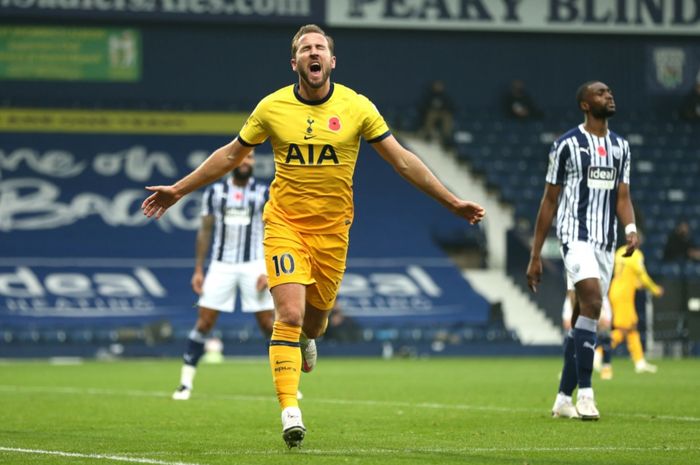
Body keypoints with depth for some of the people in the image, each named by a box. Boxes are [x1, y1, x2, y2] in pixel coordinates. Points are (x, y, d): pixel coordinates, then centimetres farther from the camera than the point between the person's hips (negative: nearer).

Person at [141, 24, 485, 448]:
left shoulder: (356, 107, -4)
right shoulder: (272, 107, -3)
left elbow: (402, 160, 1)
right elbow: (230, 155, 10)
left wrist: (453, 202, -2)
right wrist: (178, 190, 10)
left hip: (332, 229, 1)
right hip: (284, 222, -1)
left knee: (315, 318, 11)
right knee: (289, 313, -16)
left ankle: (306, 338, 50)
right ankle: (290, 412, -16)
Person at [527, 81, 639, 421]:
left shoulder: (620, 147, 14)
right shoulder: (567, 145, -2)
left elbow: (622, 196, 12)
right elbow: (549, 201, 1)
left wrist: (631, 229, -11)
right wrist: (535, 256, 1)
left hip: (606, 240, 6)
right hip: (575, 234, -6)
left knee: (582, 316, 8)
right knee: (592, 301, -24)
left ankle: (563, 400, 15)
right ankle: (585, 393, -23)